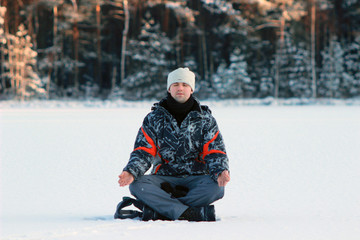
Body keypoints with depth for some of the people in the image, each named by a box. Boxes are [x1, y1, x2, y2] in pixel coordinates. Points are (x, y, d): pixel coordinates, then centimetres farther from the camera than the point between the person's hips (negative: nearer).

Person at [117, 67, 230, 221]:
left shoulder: (205, 119, 6)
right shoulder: (153, 118, 6)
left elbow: (215, 153, 1)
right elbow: (143, 152, 2)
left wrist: (220, 172, -22)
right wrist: (131, 172, -19)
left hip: (196, 178, 0)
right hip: (164, 178, 0)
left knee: (216, 187, -33)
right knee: (137, 185, -29)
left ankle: (157, 211, -30)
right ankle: (191, 213, -38)